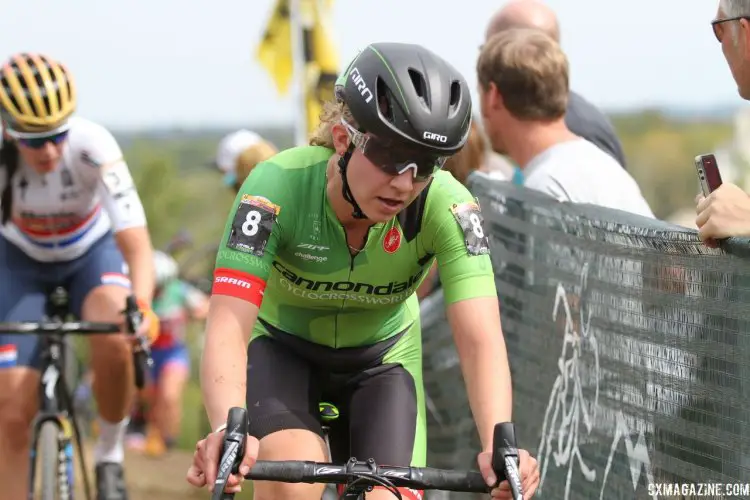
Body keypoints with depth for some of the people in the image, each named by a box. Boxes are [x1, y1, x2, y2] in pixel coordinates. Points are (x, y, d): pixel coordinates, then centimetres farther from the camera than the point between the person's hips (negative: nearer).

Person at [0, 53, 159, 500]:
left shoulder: (92, 146, -33)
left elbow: (135, 241, -38)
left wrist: (141, 307, -55)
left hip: (92, 252, -1)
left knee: (115, 341, -33)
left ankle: (110, 455, -8)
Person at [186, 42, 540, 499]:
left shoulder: (446, 206, -28)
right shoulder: (280, 185, -33)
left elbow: (480, 337, -37)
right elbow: (228, 324, -41)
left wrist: (499, 443, -55)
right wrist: (227, 429, -60)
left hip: (382, 358, 2)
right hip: (281, 349, -2)